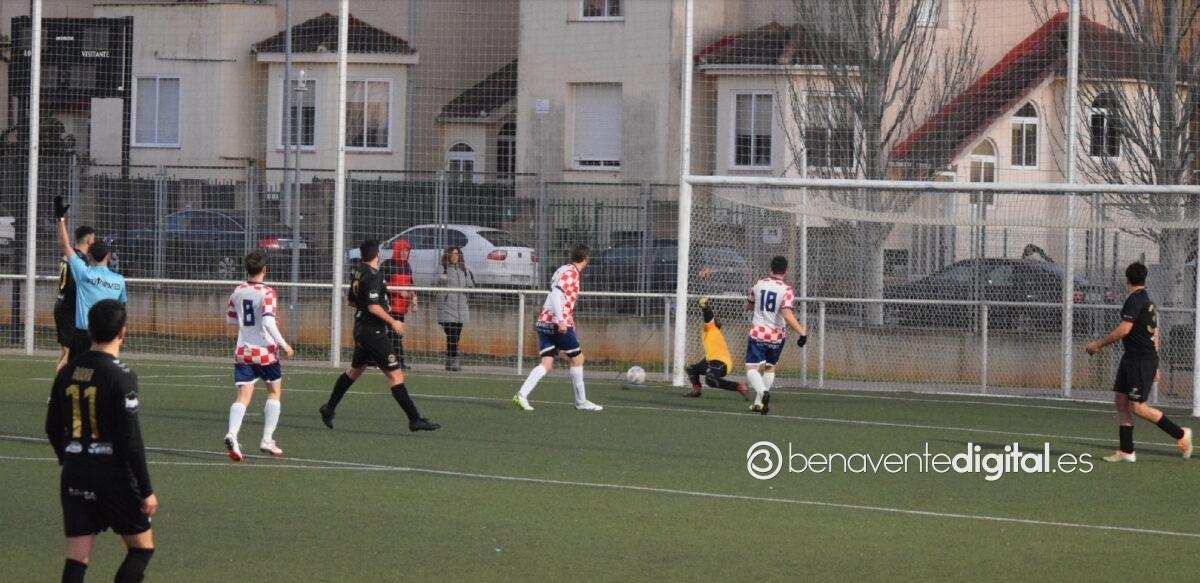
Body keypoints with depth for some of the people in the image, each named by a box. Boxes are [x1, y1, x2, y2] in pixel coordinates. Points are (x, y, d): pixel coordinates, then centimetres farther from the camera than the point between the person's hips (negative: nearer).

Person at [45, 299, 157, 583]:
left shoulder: (68, 372, 5)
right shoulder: (121, 376, -13)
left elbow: (52, 428, 13)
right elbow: (131, 439, -15)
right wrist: (146, 490, -9)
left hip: (74, 475, 5)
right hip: (113, 475, -5)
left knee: (76, 559, 4)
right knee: (142, 547, 10)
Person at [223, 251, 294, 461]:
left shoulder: (237, 291, 5)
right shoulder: (267, 293, -13)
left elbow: (231, 318, 18)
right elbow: (268, 321, -24)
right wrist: (283, 344, -17)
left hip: (242, 351, 4)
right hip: (265, 351, -4)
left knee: (243, 396, -1)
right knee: (274, 391, 16)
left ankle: (232, 434, -26)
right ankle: (267, 440, 13)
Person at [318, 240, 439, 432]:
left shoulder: (358, 273, 10)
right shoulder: (373, 276, -19)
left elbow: (352, 301, 22)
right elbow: (374, 307, -24)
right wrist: (392, 322, -15)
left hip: (361, 328, 10)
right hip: (374, 333, -10)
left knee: (355, 370, 25)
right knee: (395, 375, -9)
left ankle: (329, 408, 33)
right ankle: (415, 419, -11)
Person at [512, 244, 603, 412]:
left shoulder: (567, 270, 19)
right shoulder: (571, 272, -8)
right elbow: (556, 293, -22)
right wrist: (561, 320, -30)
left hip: (544, 321, 9)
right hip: (559, 323, -9)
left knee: (547, 364, 1)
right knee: (577, 358, 6)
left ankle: (522, 395, -15)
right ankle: (581, 401, 16)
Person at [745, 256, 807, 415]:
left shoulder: (759, 284, 1)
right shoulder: (786, 290, -11)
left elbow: (749, 305, 19)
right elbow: (787, 315, -23)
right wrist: (802, 331, -19)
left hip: (757, 332, 0)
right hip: (777, 336, 0)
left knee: (752, 368, -2)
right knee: (770, 367, 20)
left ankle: (762, 392, -30)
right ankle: (759, 402, 19)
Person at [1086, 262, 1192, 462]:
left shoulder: (1135, 299, -14)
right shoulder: (1147, 300, 17)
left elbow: (1124, 329, -20)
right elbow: (1155, 334, 21)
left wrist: (1099, 344, -11)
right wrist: (1154, 366, 25)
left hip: (1141, 360, -10)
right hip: (1131, 358, 10)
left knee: (1137, 406, -9)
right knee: (1121, 401, 6)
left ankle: (1180, 434, 2)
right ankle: (1126, 451, 6)